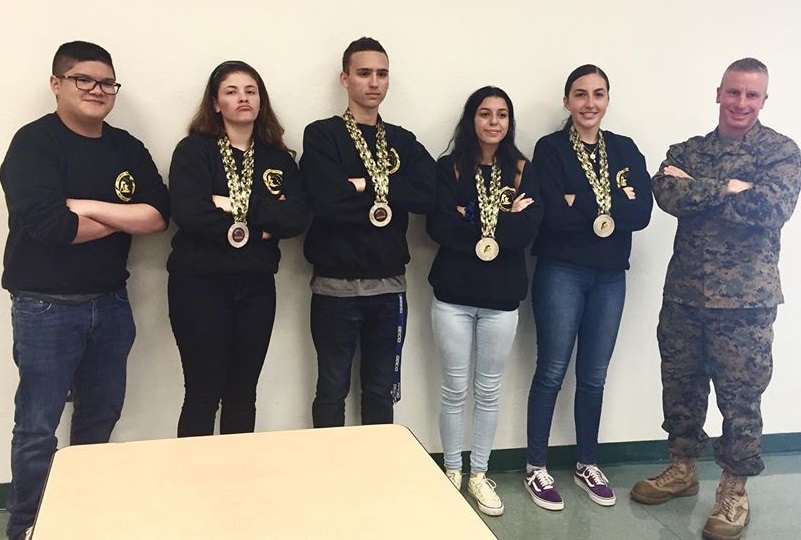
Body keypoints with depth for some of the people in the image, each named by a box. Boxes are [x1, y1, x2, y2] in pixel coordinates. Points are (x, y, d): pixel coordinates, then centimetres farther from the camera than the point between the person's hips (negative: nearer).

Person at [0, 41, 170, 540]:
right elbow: (48, 224, -24)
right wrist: (122, 218, -10)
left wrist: (89, 207, -18)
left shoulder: (128, 148, 7)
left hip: (111, 302, 6)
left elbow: (160, 215, -6)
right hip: (46, 307, -5)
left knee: (102, 415, 16)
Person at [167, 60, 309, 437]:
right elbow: (189, 214, -18)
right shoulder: (194, 150, -2)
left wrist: (239, 207, -14)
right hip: (200, 284, -4)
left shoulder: (278, 158, 10)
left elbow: (297, 218, -4)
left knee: (243, 394, 13)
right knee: (203, 394, 2)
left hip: (256, 286, 4)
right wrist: (261, 224, -11)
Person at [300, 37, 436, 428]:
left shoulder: (403, 141, 10)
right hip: (336, 286, -4)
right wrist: (389, 194, -9)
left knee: (381, 391, 15)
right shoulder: (321, 135, -3)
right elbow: (327, 200, -19)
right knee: (332, 390, 9)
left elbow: (428, 194, -8)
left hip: (389, 285, 4)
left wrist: (366, 186, -14)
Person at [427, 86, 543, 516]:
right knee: (455, 388, 7)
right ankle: (452, 472, 24)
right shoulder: (449, 168, 0)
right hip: (453, 293, -1)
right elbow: (438, 226, -14)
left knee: (489, 390, 11)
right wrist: (502, 222, -13)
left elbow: (529, 230, -9)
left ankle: (479, 474, 26)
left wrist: (471, 222, -14)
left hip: (502, 296, 2)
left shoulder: (522, 170, 5)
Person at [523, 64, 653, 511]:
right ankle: (537, 467, 15)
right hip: (561, 272, -4)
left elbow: (642, 212, -6)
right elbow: (552, 214, -17)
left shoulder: (626, 150, 9)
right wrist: (614, 204, -11)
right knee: (552, 372, 2)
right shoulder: (550, 149, -3)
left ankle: (588, 464, 27)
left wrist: (582, 204, -14)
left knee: (594, 376, 12)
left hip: (610, 276, 4)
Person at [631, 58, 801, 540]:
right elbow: (667, 197, -11)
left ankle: (735, 488, 23)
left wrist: (696, 189, -13)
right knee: (681, 385, 14)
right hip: (684, 293, 4)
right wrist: (730, 188, -17)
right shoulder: (685, 151, 8)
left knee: (740, 396, 6)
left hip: (745, 298, -3)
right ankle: (683, 468, 33)